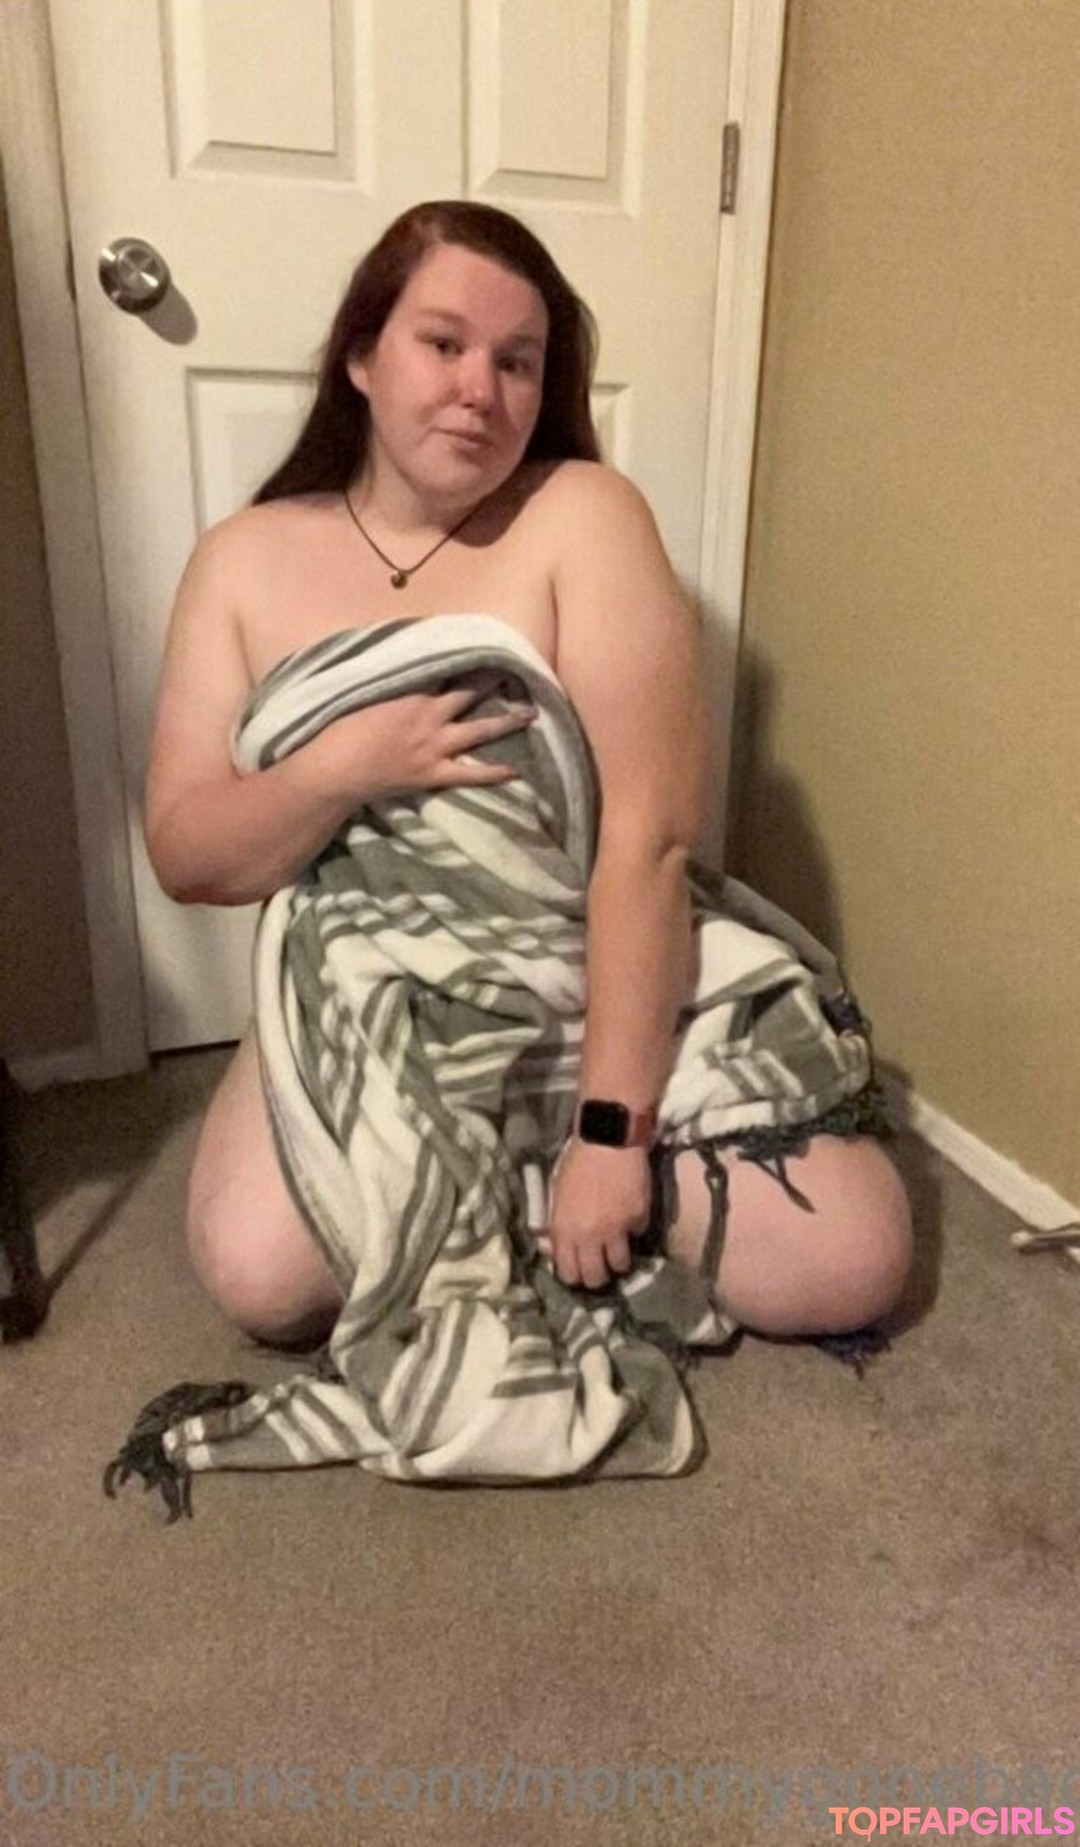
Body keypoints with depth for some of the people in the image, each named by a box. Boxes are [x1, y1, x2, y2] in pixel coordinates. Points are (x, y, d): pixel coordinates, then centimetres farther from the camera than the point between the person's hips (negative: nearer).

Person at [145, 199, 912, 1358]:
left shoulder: (583, 518, -10)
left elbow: (651, 829, -19)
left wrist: (611, 1127, -23)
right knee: (261, 1276, -24)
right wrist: (347, 767, -24)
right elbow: (183, 858, -3)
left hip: (594, 983, -1)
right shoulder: (245, 561, -1)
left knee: (848, 1264, -12)